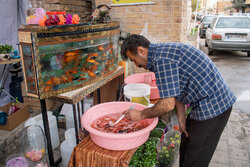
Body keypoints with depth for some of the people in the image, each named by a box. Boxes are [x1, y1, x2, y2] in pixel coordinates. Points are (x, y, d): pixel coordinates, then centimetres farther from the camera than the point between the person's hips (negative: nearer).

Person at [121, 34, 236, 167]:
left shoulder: (161, 59, -23)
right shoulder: (163, 52, 10)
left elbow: (168, 104, -24)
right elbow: (176, 91, 12)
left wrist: (141, 115, -10)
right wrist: (181, 119, 8)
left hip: (212, 106, -10)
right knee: (186, 147, 23)